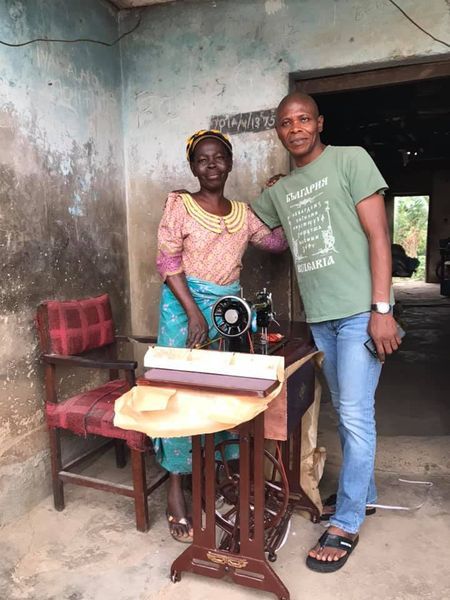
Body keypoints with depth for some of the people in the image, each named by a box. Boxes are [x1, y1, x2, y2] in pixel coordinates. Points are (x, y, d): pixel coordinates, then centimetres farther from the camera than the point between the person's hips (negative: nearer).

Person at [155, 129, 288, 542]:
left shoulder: (243, 212, 11)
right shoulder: (179, 204, -3)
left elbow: (278, 241, 17)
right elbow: (168, 262, -9)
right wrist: (193, 311, -18)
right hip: (186, 306, -4)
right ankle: (176, 489, 11)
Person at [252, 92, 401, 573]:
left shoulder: (350, 160, -2)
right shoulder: (279, 191, 14)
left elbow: (378, 236, -8)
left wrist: (382, 309, -13)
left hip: (359, 312, -5)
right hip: (319, 317, 6)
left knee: (356, 416, -2)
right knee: (346, 414, 16)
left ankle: (345, 524, 13)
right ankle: (362, 492, 34)